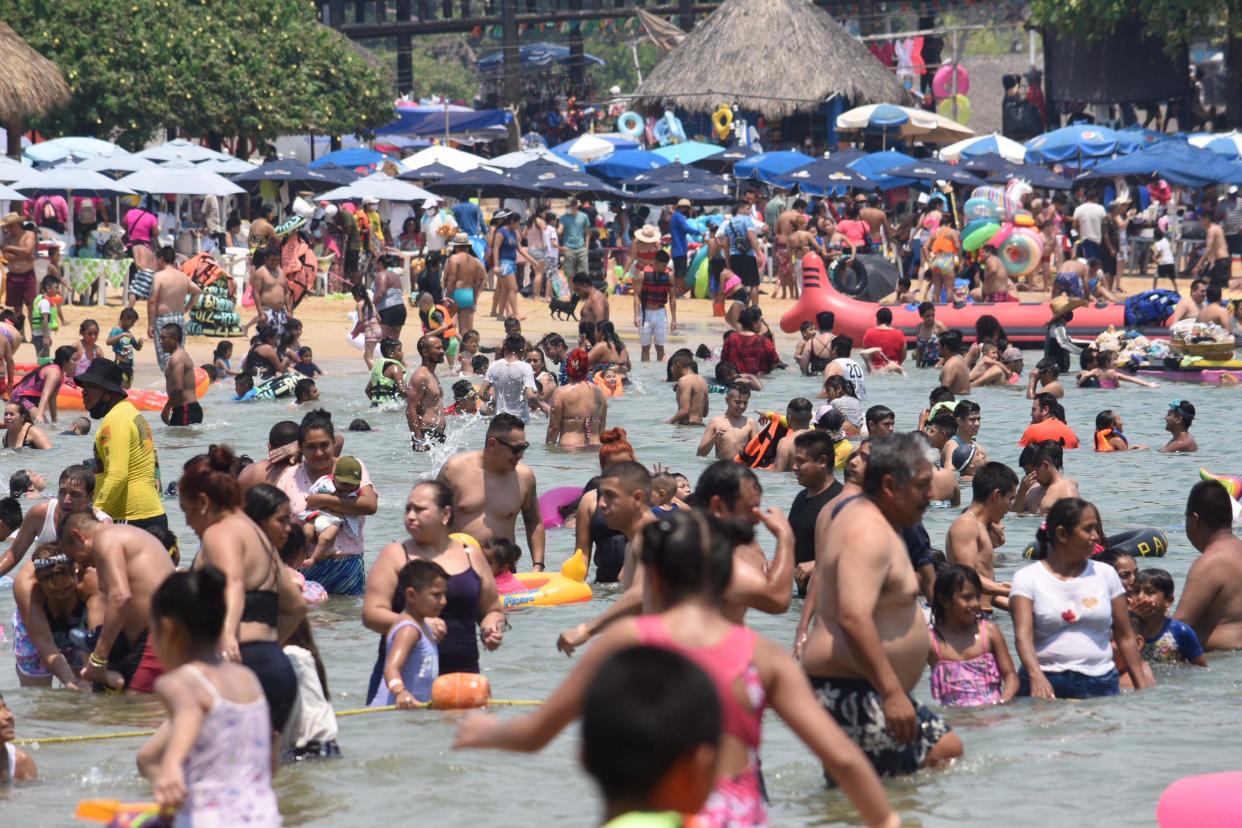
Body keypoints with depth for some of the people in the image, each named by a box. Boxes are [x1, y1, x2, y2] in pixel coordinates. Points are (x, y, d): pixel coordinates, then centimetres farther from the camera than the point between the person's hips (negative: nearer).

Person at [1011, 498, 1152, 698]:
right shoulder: (1027, 578, 1)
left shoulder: (1105, 574, 10)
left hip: (1100, 683, 2)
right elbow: (1023, 634, -12)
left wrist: (1142, 687, 5)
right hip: (1045, 683, -2)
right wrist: (1036, 676, -29)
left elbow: (1125, 637, 12)